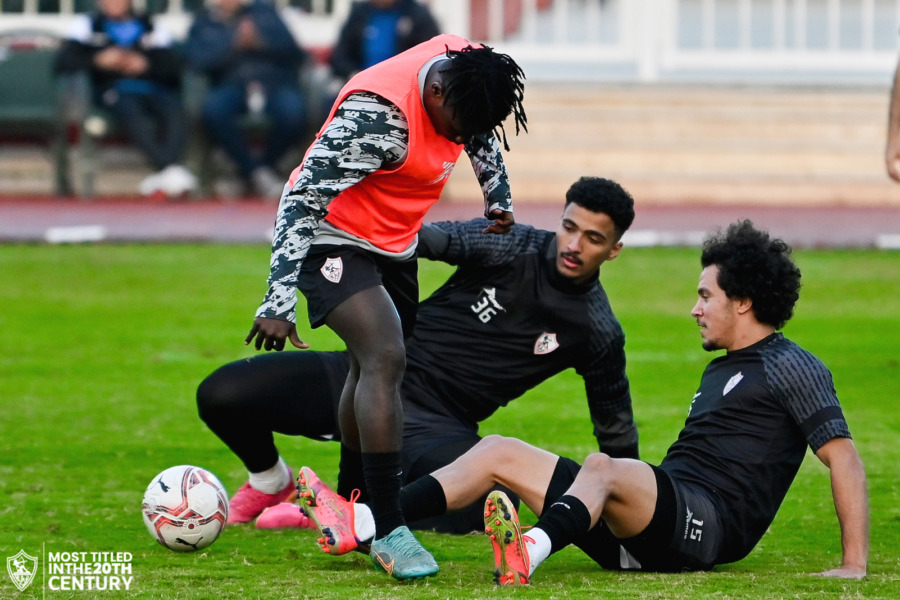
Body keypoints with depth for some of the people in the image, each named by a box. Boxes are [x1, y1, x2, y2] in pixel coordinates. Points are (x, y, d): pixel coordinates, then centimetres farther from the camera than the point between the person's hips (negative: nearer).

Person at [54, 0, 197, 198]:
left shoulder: (152, 29, 23)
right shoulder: (86, 25, 22)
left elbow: (173, 66, 8)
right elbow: (63, 62, 5)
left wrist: (146, 64, -11)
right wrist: (99, 60, -10)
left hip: (156, 90, 2)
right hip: (114, 91, -2)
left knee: (173, 111, -33)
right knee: (130, 110, -37)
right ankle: (168, 168, -52)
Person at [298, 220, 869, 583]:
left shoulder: (791, 368, 0)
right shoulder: (721, 370, 29)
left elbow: (843, 456, -8)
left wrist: (854, 564, -16)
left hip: (711, 524, -9)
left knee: (602, 467, -38)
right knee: (499, 452, 3)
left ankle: (529, 553, -70)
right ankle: (361, 526, -12)